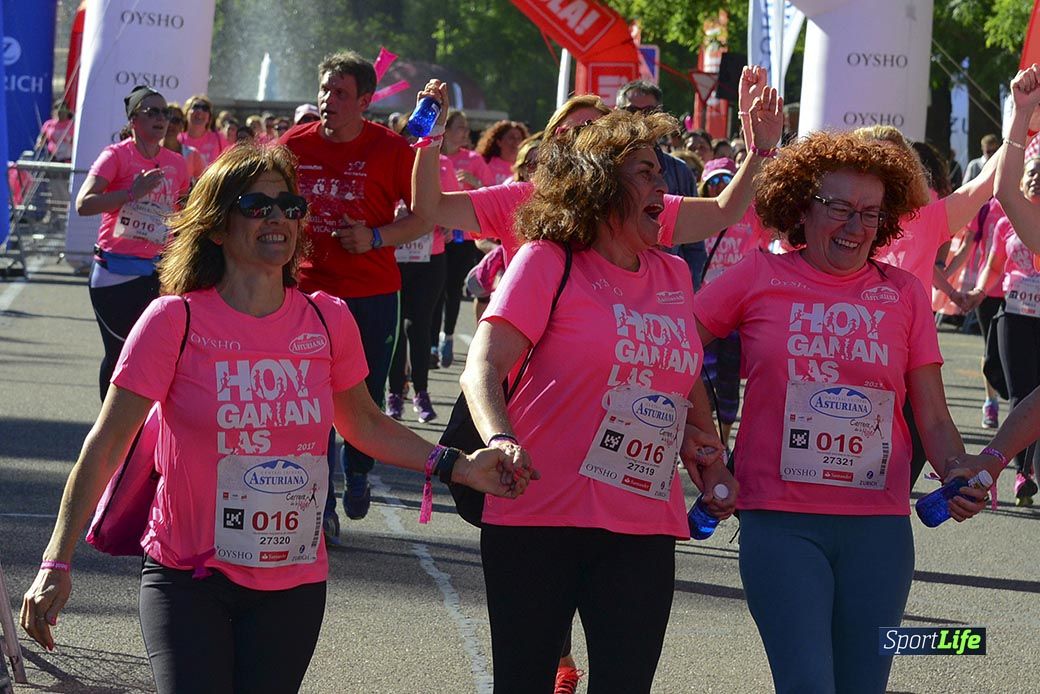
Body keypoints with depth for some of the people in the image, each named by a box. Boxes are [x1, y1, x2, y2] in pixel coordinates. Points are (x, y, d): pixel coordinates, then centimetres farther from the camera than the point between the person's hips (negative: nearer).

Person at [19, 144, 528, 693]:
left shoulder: (328, 322, 2)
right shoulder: (176, 320, -9)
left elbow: (362, 423, 19)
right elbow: (106, 444, -10)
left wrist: (456, 466, 6)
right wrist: (56, 564, -16)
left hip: (293, 584, 3)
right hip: (189, 580, -3)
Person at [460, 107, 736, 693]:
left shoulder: (674, 276, 14)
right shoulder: (548, 263, -3)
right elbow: (485, 366, -12)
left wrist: (714, 462, 16)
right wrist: (500, 441, -30)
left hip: (645, 532, 4)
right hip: (540, 520, -4)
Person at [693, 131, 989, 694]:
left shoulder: (903, 294, 8)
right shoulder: (759, 278, 2)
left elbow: (933, 419, 8)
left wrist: (956, 473, -12)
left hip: (879, 526, 3)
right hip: (780, 521, -3)